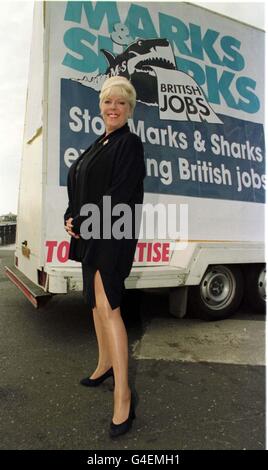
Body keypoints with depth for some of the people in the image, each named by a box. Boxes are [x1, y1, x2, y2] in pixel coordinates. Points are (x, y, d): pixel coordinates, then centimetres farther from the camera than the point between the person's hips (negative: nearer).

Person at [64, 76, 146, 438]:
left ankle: (123, 395, -7)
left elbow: (121, 194, -16)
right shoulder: (98, 145, 21)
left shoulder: (130, 143, -5)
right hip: (89, 234, 9)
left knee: (106, 305, -16)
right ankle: (105, 364, 32)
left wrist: (84, 224, -14)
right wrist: (71, 218, 1)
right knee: (96, 301, 15)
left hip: (113, 234, -9)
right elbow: (78, 186, 18)